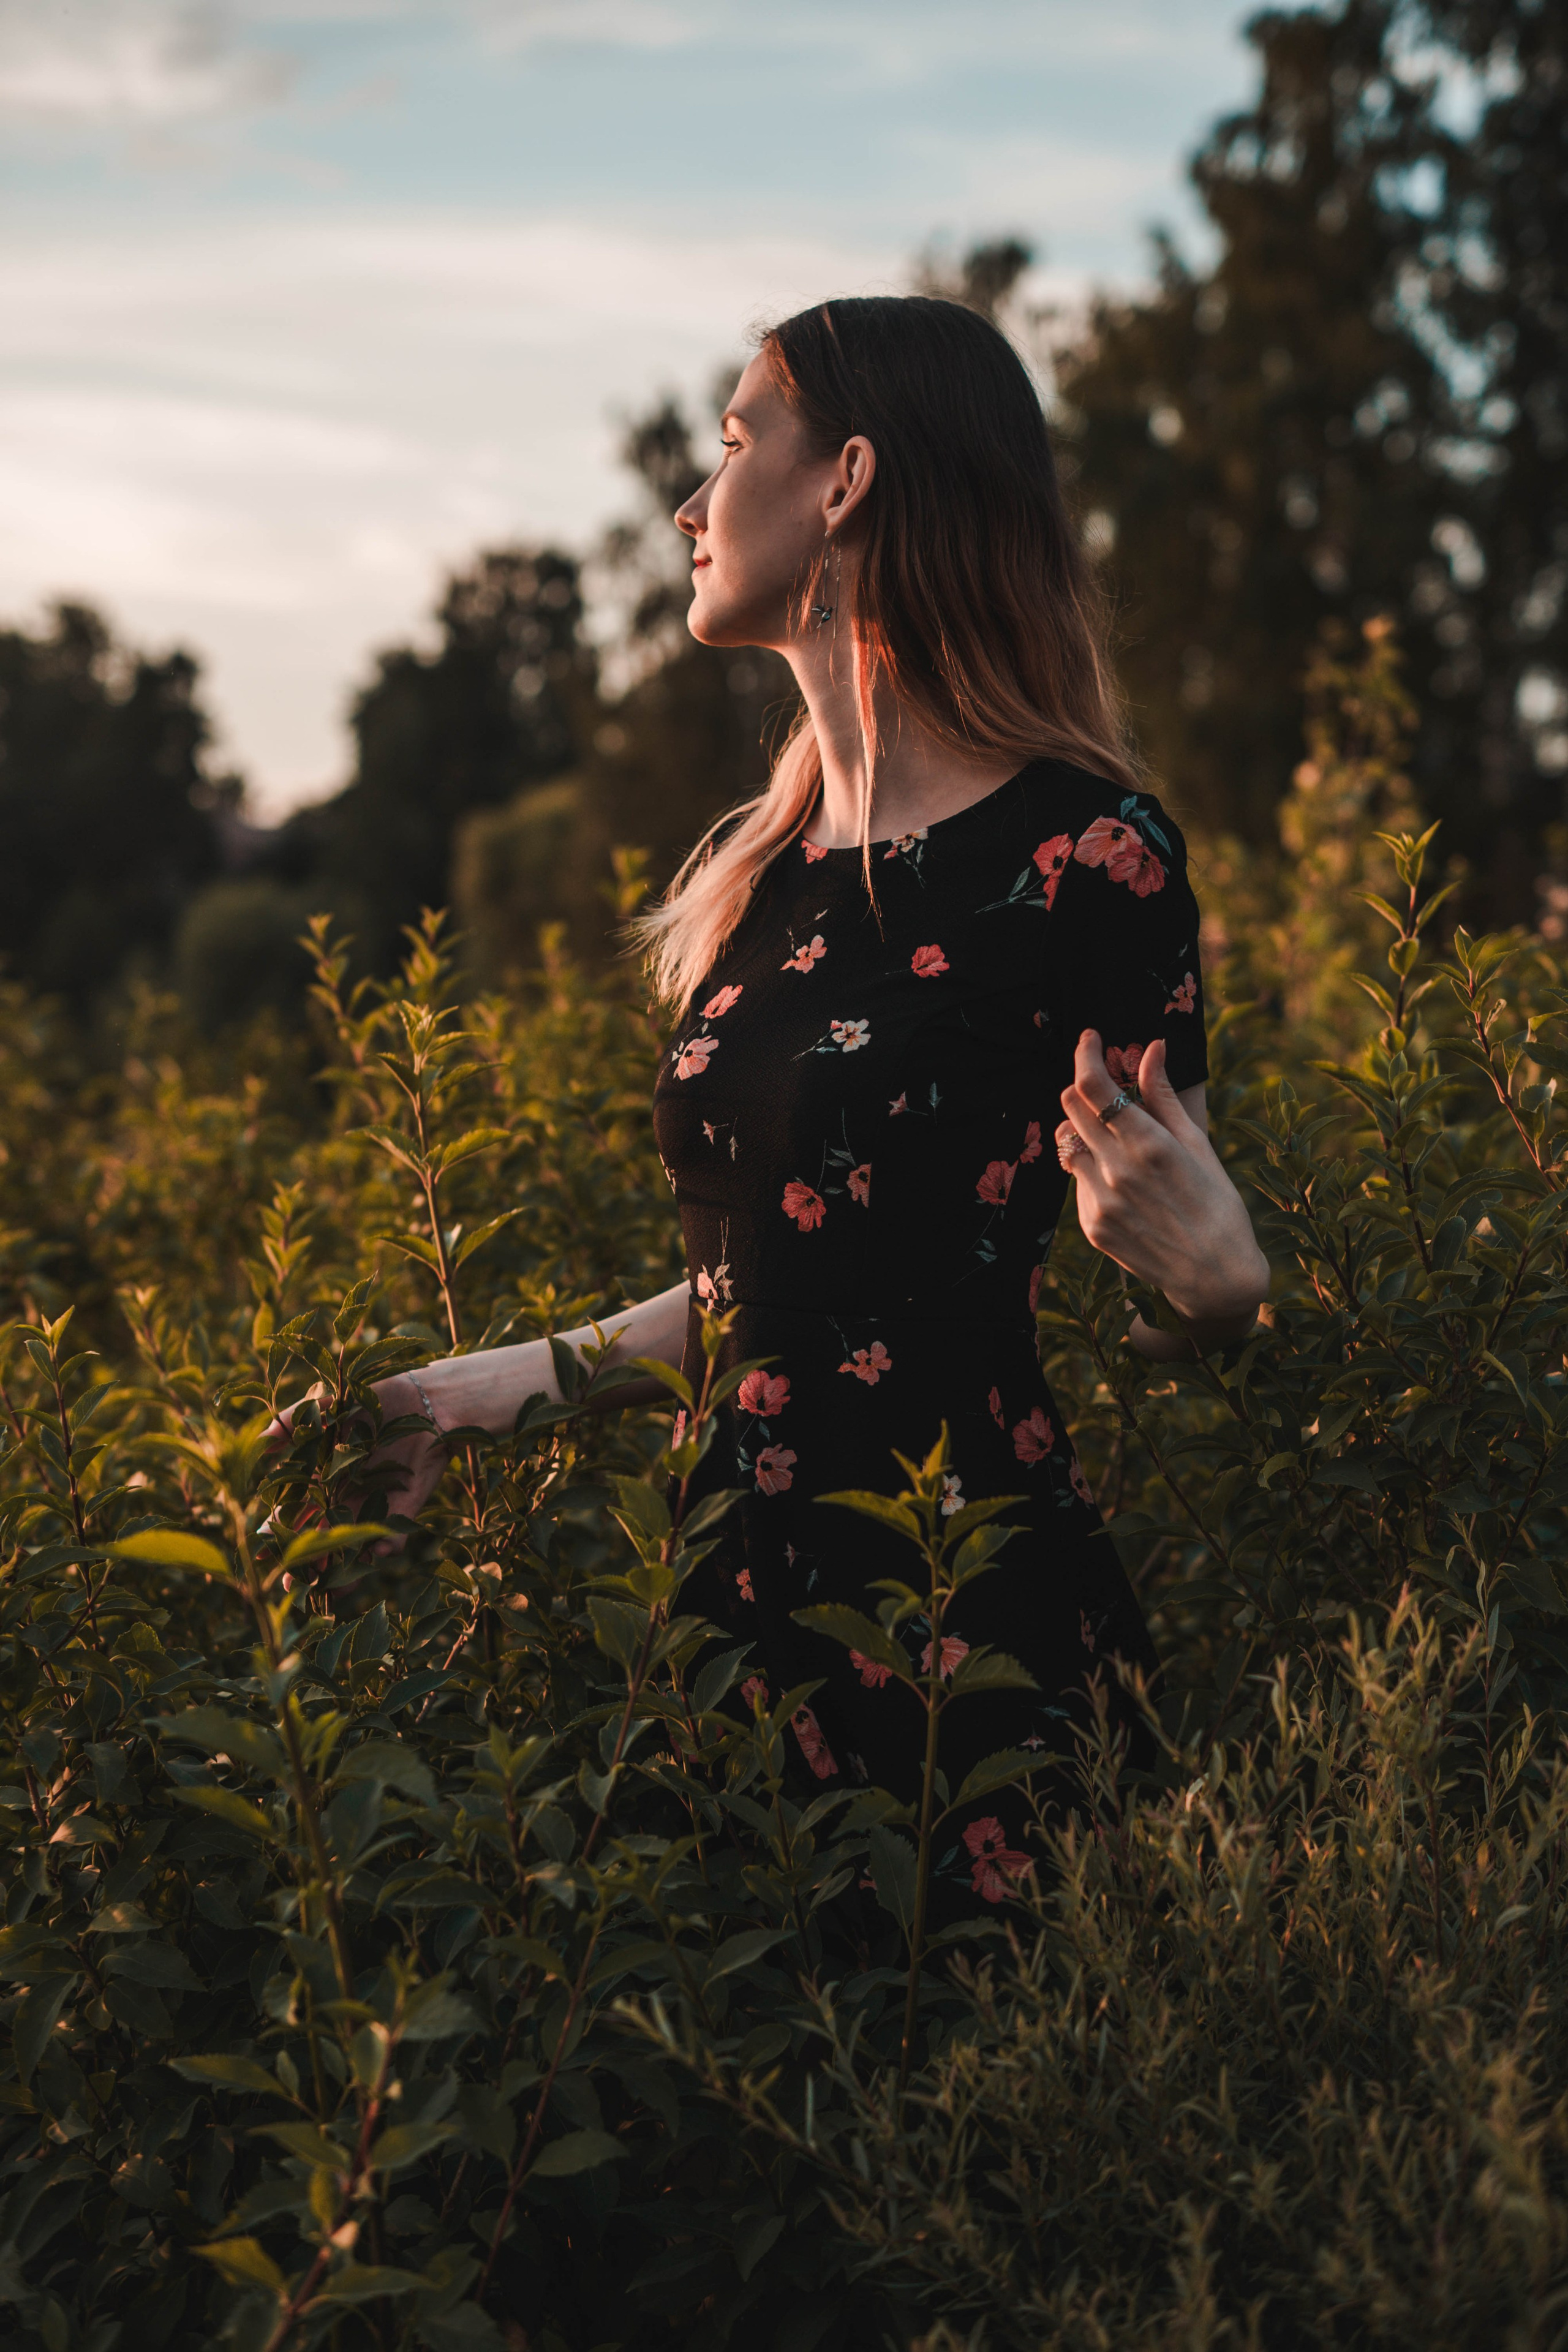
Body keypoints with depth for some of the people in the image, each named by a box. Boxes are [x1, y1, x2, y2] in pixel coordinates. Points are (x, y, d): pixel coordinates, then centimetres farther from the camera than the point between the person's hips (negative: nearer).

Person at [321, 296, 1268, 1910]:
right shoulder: (750, 875, 10)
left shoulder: (1081, 856, -11)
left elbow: (1155, 1329, -5)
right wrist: (536, 1373, 14)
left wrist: (1217, 1277, -26)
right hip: (749, 1618, 6)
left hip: (986, 1651, -6)